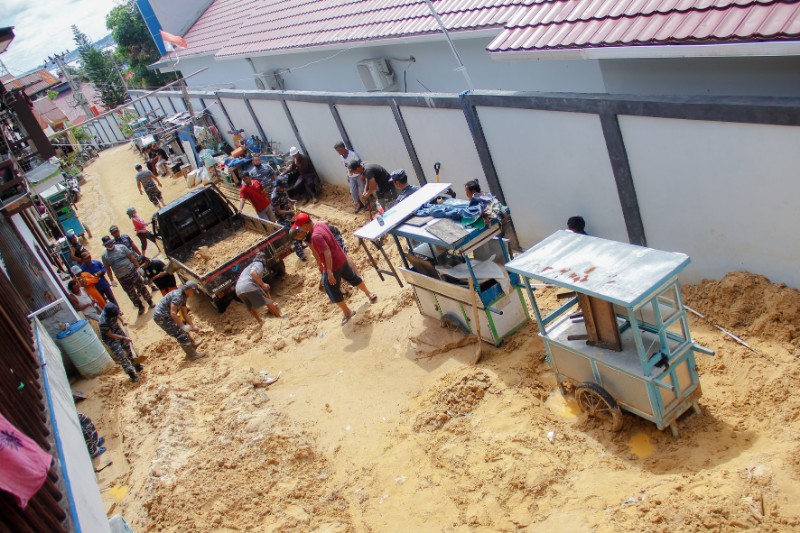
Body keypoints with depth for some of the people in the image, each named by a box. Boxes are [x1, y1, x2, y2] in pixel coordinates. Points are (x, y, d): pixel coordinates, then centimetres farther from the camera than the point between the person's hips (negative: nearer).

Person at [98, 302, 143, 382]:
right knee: (120, 355, -2)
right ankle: (131, 374, 11)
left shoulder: (111, 310, -26)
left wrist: (122, 321, -10)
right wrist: (123, 338, -21)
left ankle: (136, 365, 37)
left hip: (117, 330, 6)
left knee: (128, 347, 17)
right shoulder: (103, 322, -41)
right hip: (110, 338, -6)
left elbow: (118, 314, 2)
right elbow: (110, 335, -25)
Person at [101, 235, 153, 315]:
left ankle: (150, 301, 27)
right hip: (122, 278, 1)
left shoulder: (121, 247, -5)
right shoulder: (104, 256, -3)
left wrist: (138, 267, -3)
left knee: (141, 287, 9)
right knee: (131, 293, 8)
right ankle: (140, 307, 24)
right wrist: (112, 280, -1)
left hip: (132, 272, -1)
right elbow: (108, 269, 1)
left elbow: (132, 258, -2)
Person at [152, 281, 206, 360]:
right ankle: (192, 355, 3)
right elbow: (173, 313, -29)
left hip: (164, 316, 10)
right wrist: (183, 326, -26)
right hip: (161, 317, -10)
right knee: (181, 335, -5)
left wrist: (193, 326, 12)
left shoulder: (183, 296, 8)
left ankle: (192, 344, 40)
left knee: (183, 331, 23)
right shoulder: (177, 295, -23)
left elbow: (185, 314, 14)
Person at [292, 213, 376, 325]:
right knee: (352, 277, 28)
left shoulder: (315, 236, -30)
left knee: (332, 290, 11)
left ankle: (347, 312, 26)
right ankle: (370, 295, 45)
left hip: (333, 265, -9)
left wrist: (329, 272, -28)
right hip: (341, 258, 9)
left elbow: (327, 253, -32)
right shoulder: (320, 224, -3)